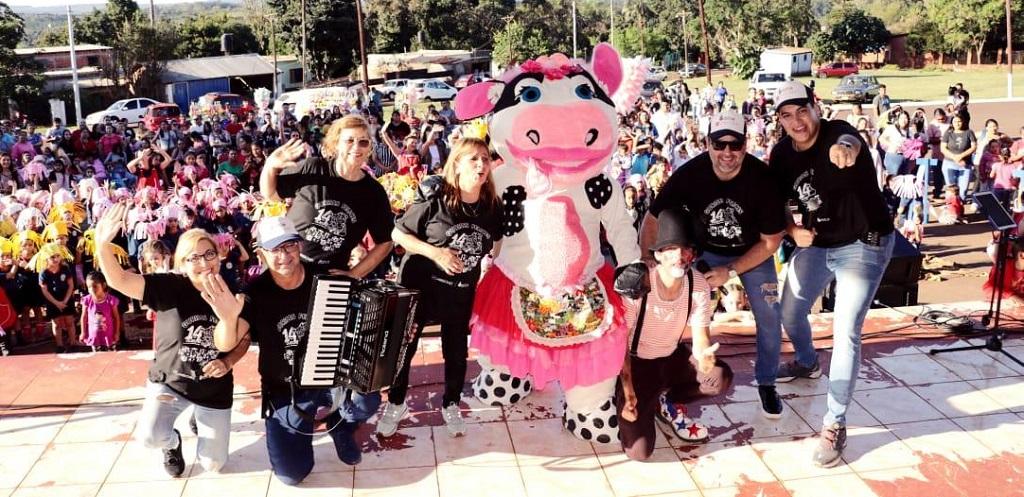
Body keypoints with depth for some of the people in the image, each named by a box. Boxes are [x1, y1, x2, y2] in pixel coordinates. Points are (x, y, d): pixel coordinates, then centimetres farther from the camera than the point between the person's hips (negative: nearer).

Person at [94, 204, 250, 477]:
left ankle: (199, 423, 43)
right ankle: (173, 441, 13)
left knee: (212, 465, 8)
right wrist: (103, 244, -46)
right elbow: (119, 280, -30)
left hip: (215, 390, 2)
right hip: (169, 382, -2)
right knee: (150, 436, -28)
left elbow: (244, 339, 3)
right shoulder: (170, 287, -18)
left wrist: (227, 363, -16)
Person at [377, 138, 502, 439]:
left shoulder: (491, 206, -6)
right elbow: (397, 233, -14)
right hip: (419, 284, -3)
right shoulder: (436, 200, -19)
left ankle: (451, 405, 40)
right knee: (403, 346, 10)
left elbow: (495, 244, 14)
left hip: (461, 292, 3)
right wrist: (435, 252, -24)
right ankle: (395, 404, 33)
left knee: (457, 352, 16)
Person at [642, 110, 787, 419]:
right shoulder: (690, 174, -29)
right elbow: (653, 220, -17)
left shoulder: (762, 179, -29)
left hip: (753, 252, 0)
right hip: (706, 251, 0)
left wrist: (730, 272, -21)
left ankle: (766, 384, 20)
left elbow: (771, 241, -17)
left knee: (769, 320, -4)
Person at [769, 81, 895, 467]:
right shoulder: (782, 153, -5)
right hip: (815, 244, 7)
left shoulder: (837, 132, -22)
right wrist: (793, 230, -14)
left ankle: (835, 425, -4)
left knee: (845, 332, -13)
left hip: (864, 244, -6)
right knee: (790, 311, 18)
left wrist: (844, 148, -73)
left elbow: (848, 140, -49)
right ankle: (807, 362, 52)